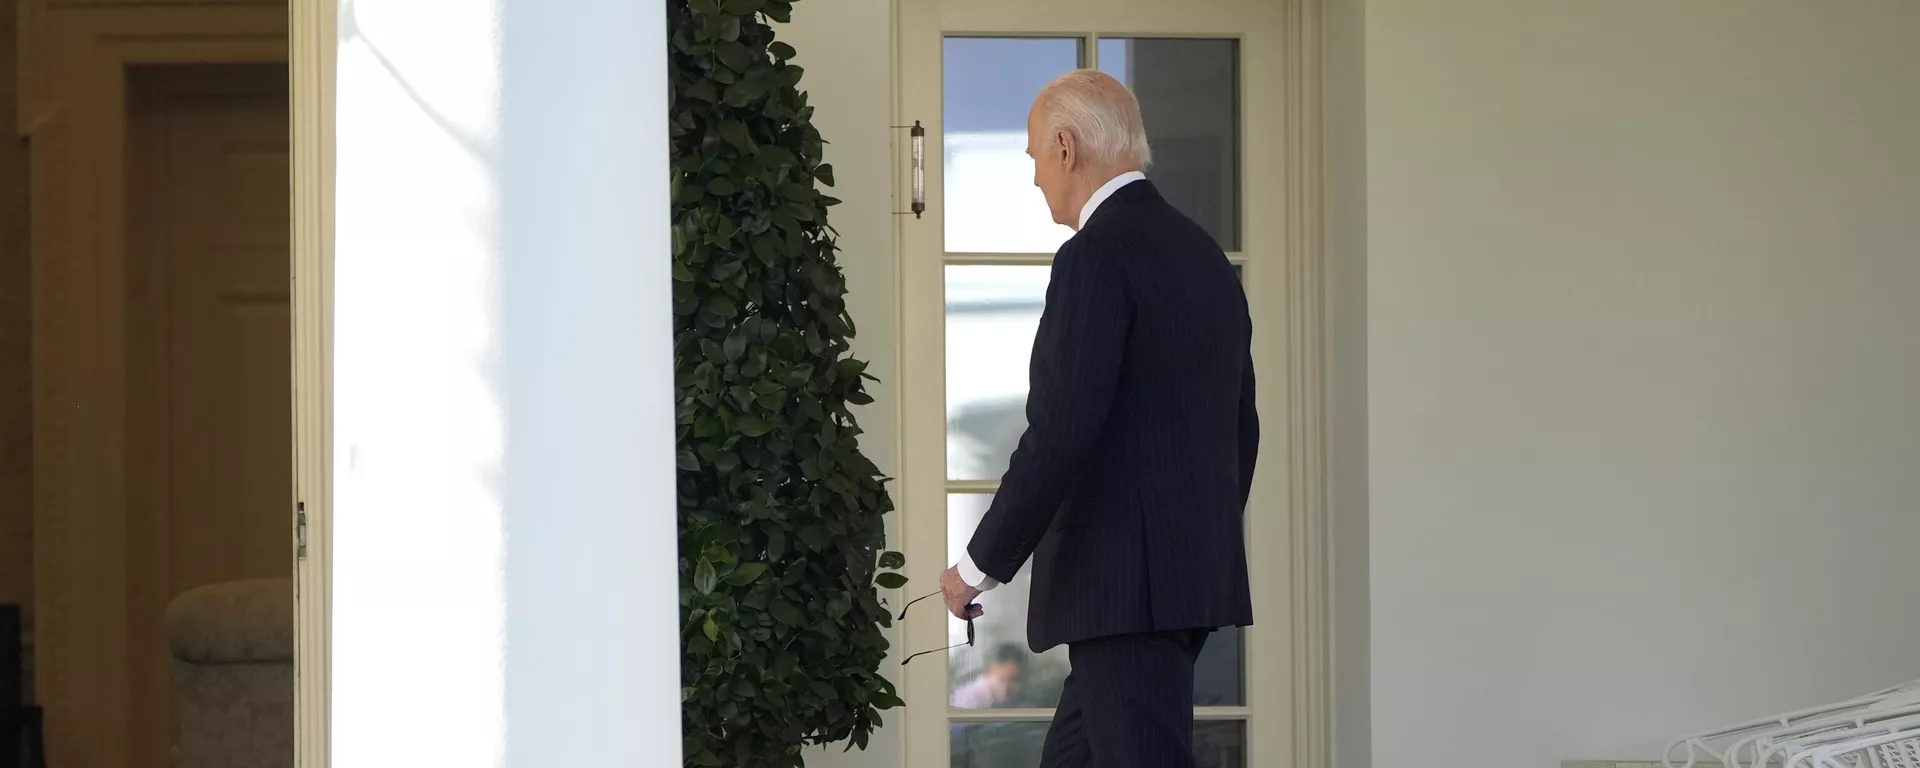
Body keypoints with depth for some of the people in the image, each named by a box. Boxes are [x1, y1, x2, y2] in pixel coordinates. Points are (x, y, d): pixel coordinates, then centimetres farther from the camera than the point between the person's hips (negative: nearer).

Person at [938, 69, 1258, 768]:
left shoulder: (1097, 254, -13)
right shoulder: (1206, 257, 15)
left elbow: (1061, 432, -19)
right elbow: (1241, 429, 20)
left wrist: (981, 566, -11)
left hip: (1125, 579, -9)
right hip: (1195, 574, 9)